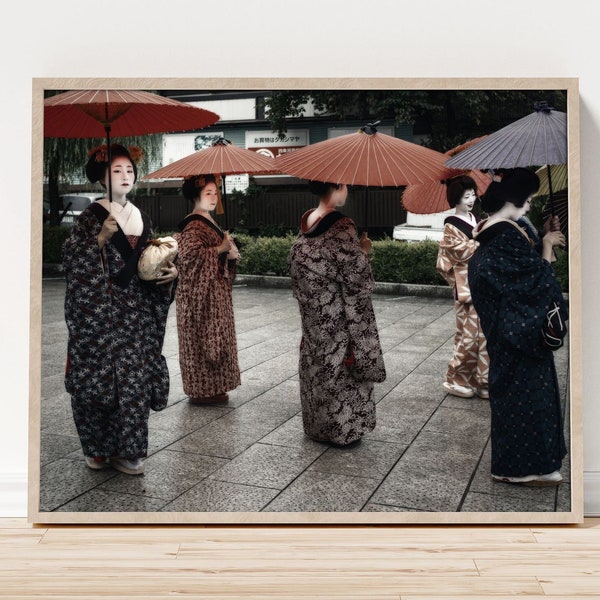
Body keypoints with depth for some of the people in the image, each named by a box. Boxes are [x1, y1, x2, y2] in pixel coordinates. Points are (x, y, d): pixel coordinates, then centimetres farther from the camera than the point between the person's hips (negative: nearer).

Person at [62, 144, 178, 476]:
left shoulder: (142, 218, 12)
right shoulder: (93, 215, -4)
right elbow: (72, 258, -11)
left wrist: (168, 271, 2)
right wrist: (102, 237, -22)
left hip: (135, 311, 5)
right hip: (100, 311, -4)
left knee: (135, 377, 3)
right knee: (100, 375, 0)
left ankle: (125, 450, 14)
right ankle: (97, 448, 17)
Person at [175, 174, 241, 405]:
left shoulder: (209, 222, 13)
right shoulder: (194, 226, -15)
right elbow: (189, 254, -29)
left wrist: (231, 252, 0)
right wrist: (220, 249, -21)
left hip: (215, 288, 10)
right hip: (201, 289, -10)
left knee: (213, 337, 13)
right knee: (203, 337, -2)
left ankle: (211, 386, 22)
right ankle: (202, 390, 7)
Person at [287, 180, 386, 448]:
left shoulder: (306, 221, 2)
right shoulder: (342, 227, -19)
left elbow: (294, 262, 11)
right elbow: (356, 277, -19)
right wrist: (363, 251, -1)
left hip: (313, 314, 7)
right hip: (338, 316, -7)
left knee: (317, 365, 16)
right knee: (341, 368, 5)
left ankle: (317, 425, 28)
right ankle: (342, 429, 15)